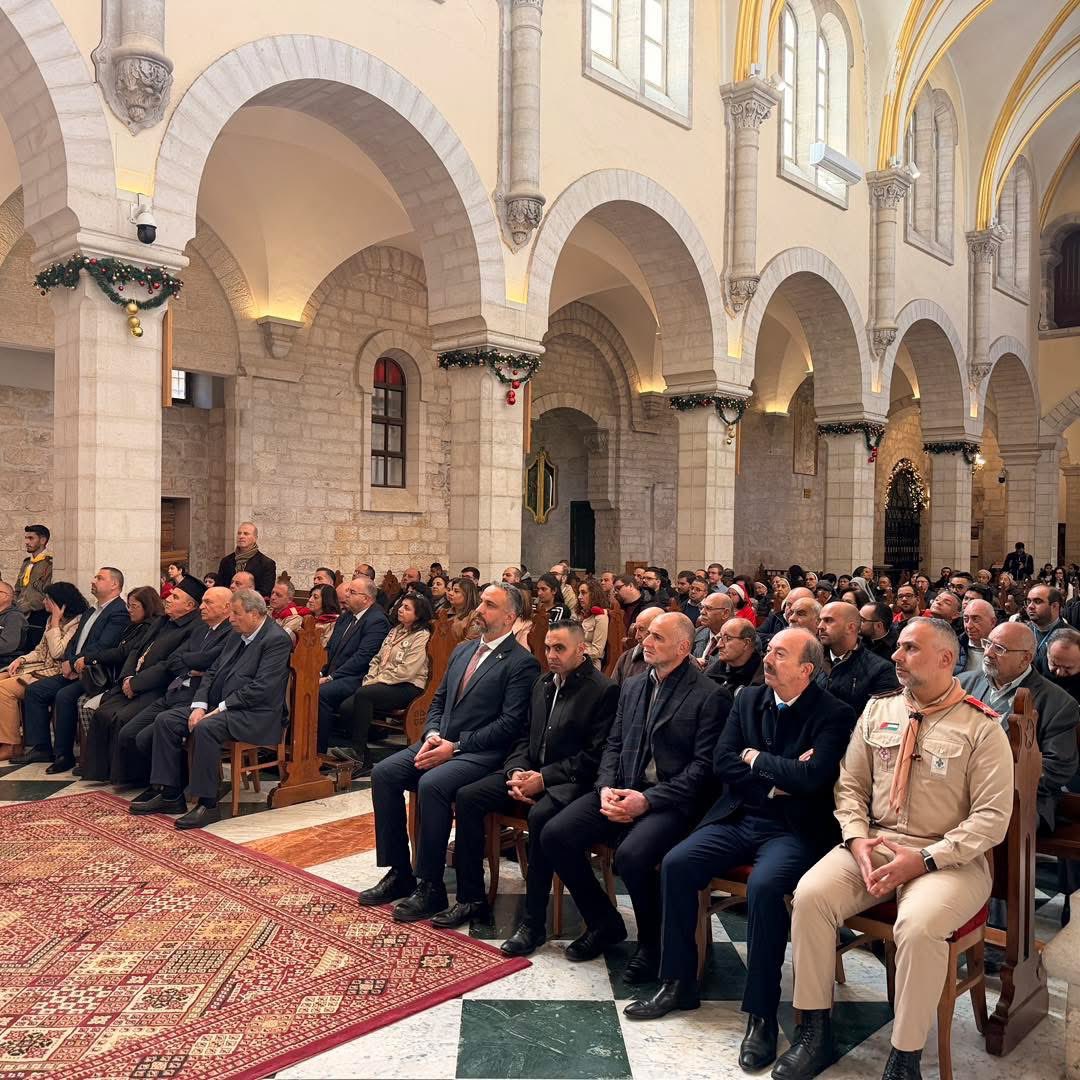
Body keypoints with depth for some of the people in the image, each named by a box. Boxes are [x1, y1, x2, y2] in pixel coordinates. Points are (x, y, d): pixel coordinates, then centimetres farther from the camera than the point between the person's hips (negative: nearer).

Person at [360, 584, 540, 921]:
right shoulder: (462, 650, 17)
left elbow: (510, 723, -15)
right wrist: (432, 735, -2)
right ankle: (399, 873, -2)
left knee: (432, 785, -32)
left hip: (481, 752, -7)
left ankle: (430, 887, -17)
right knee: (383, 773, -12)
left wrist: (455, 746, -18)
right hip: (441, 742, 8)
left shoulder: (522, 663, -7)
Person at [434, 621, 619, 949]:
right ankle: (471, 899, 1)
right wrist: (516, 772, -4)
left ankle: (534, 923, -22)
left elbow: (594, 756, -14)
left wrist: (543, 778, -19)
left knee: (540, 815, -36)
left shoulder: (604, 690, -9)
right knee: (467, 796, -9)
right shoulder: (542, 684, 14)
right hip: (529, 772, 8)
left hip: (569, 781, -7)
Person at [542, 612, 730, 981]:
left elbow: (704, 765, -11)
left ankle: (652, 943, -3)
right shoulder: (632, 686, 16)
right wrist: (606, 788, -3)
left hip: (670, 799, -6)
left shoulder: (710, 696, -5)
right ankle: (604, 922, 10)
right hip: (622, 790, 7)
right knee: (555, 834, -12)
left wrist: (648, 800, -18)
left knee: (631, 854, -33)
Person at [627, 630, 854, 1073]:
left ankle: (761, 1013, -16)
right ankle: (678, 983, 2)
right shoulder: (749, 699, 8)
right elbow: (722, 763, 1)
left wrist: (756, 759, -9)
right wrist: (776, 780, -11)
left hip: (792, 829, -5)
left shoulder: (834, 714, -8)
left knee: (764, 885, -33)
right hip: (738, 817, 5)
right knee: (675, 864, -15)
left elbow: (812, 777, -22)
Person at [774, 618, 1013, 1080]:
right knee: (810, 894, -20)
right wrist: (857, 838, -7)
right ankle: (814, 1031, -4)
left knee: (919, 925, -34)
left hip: (949, 859, -4)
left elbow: (992, 817, -9)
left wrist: (925, 860, -17)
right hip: (874, 845, 4)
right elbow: (850, 784, 12)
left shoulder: (981, 727, -5)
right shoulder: (878, 710, 9)